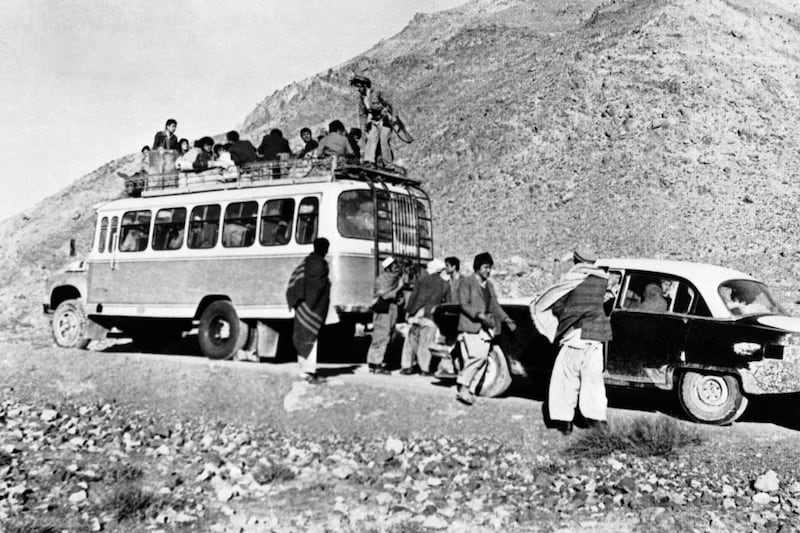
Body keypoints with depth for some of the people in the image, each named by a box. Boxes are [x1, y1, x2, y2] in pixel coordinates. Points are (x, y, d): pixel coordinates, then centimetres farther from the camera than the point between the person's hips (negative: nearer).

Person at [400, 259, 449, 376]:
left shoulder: (422, 279, 0)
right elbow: (446, 302, 7)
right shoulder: (445, 285, 4)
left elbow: (414, 295, -1)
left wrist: (408, 310, 5)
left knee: (411, 340, 8)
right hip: (431, 316, 1)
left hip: (417, 314, -1)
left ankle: (406, 366, 8)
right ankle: (425, 368, 2)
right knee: (425, 343, 4)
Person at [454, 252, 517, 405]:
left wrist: (507, 320, 6)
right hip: (470, 327, -7)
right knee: (477, 356, -21)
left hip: (485, 328, 7)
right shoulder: (466, 283, -1)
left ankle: (469, 390, 6)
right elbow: (464, 304, -11)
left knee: (482, 360, -1)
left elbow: (495, 305, 19)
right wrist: (480, 316, -22)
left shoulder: (489, 286, 20)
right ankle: (462, 385, -8)